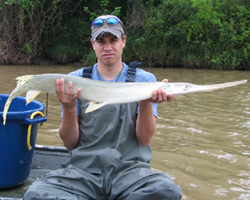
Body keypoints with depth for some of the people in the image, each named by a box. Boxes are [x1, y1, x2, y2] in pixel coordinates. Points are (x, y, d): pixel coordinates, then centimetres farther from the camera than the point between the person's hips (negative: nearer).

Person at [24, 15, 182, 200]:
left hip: (130, 167, 0)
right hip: (84, 168, 1)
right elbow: (70, 143, 4)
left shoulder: (145, 80, 6)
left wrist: (146, 102, -18)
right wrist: (69, 108, -14)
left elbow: (145, 140, -2)